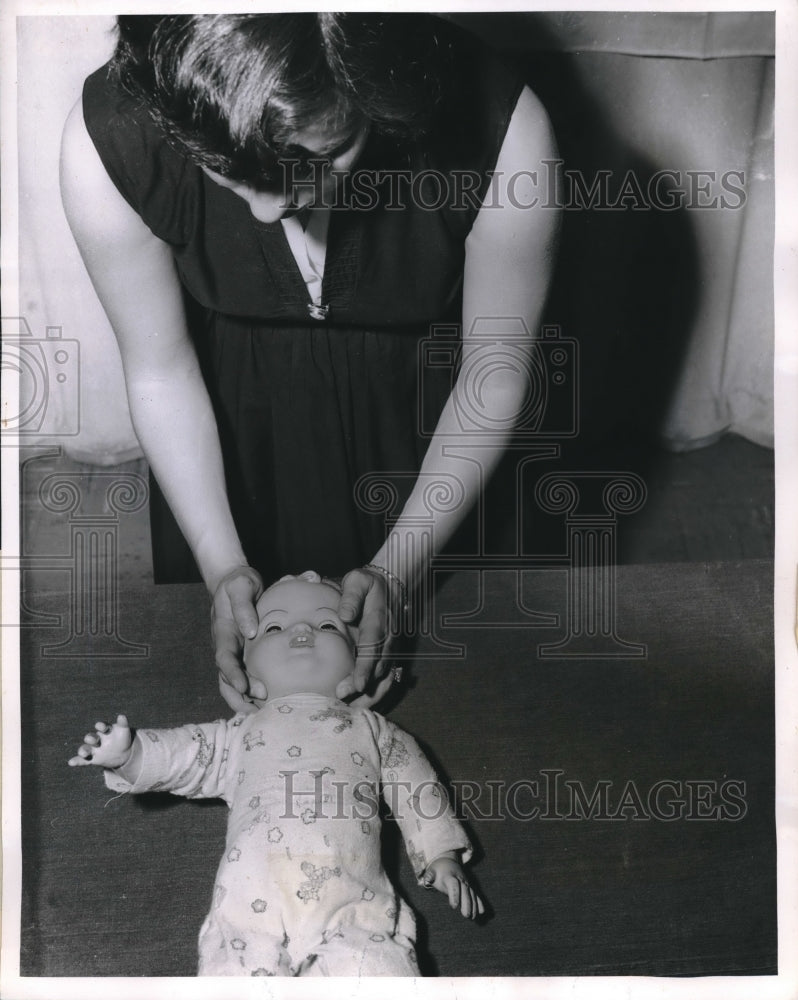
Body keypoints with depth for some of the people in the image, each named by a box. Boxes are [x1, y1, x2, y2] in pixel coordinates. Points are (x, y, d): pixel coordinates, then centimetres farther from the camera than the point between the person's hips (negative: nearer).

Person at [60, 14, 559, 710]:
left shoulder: (503, 135, -37)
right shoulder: (107, 140, -34)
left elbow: (495, 372, -19)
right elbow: (160, 367, -15)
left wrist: (398, 570, -17)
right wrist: (222, 566, -16)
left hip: (415, 399, 0)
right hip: (237, 400, 1)